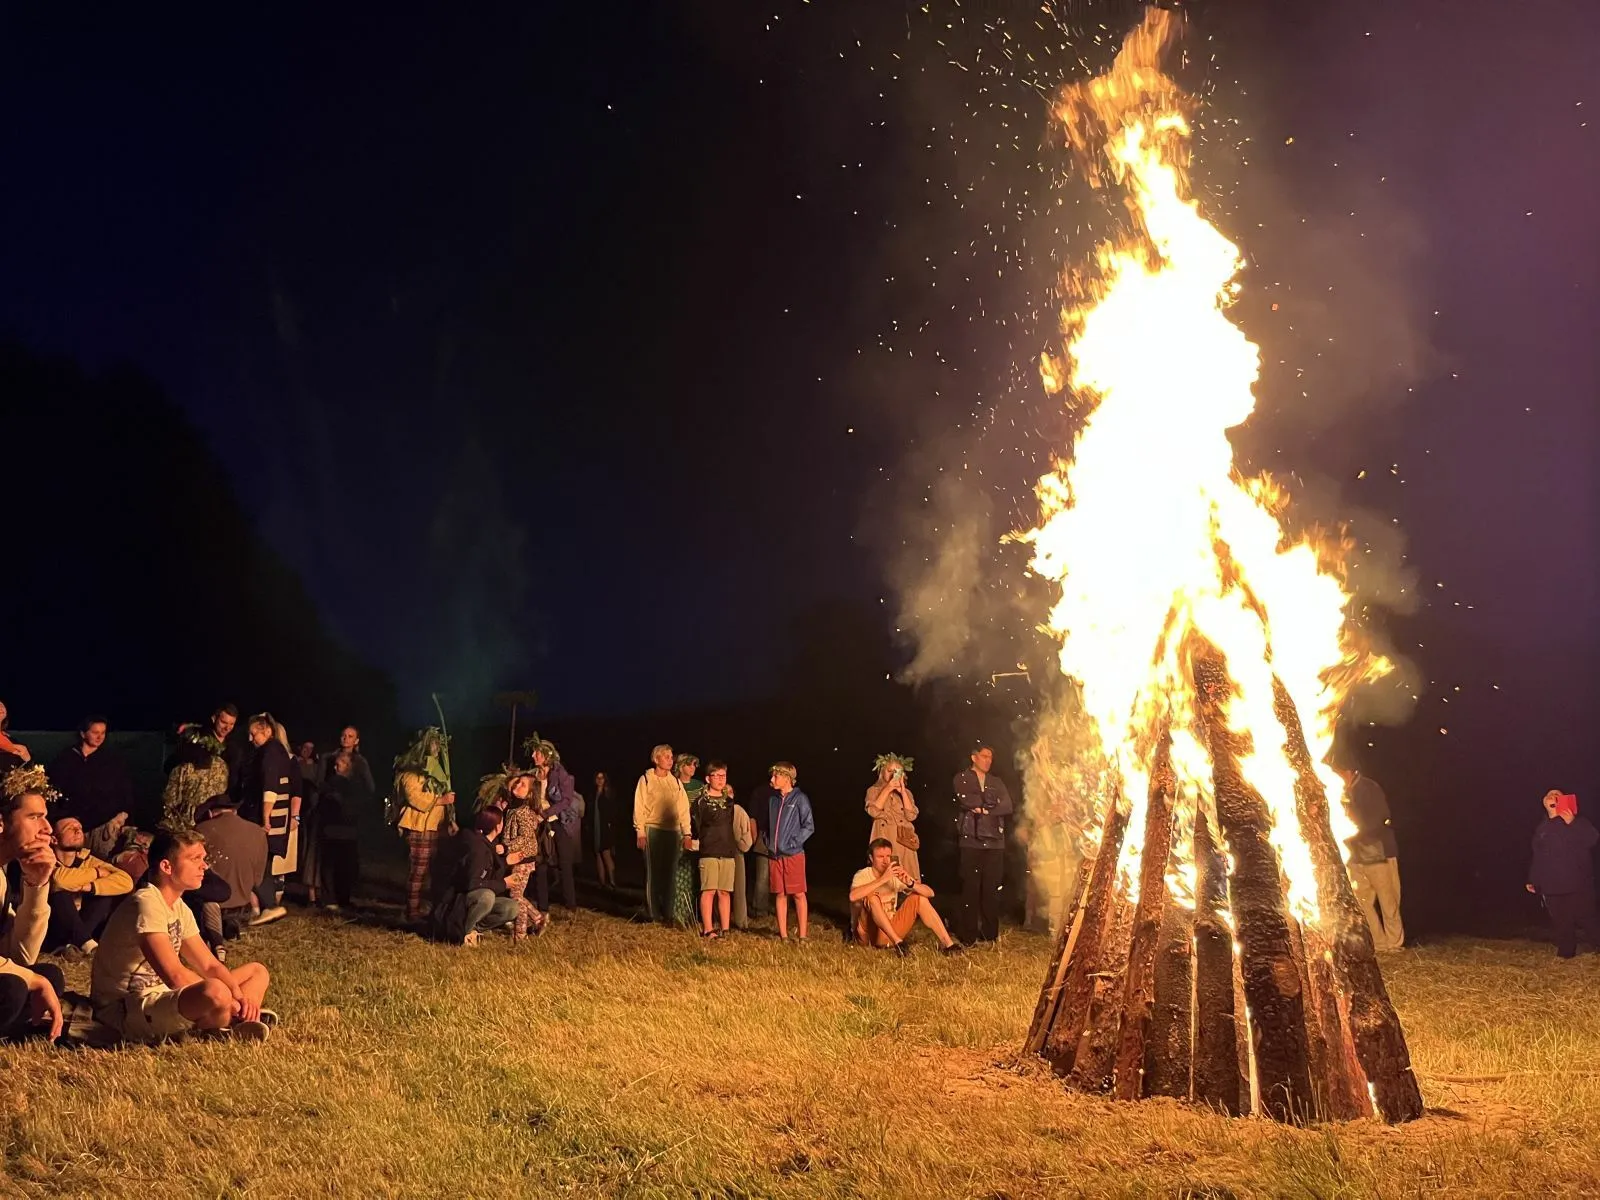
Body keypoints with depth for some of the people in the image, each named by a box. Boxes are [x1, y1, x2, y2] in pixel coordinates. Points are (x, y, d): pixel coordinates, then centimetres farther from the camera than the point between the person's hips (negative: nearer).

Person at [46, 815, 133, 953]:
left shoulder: (86, 859, -3)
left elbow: (126, 881, -16)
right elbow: (58, 878, -38)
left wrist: (86, 887, -30)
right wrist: (96, 873, -20)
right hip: (47, 932, -5)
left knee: (106, 892, -12)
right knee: (62, 893, -28)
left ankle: (73, 945, -24)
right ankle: (87, 944, -28)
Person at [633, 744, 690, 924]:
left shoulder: (676, 781, 13)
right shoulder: (646, 779, 2)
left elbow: (683, 808, 11)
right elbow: (639, 807, -2)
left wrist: (686, 833, 4)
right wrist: (640, 831, -9)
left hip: (673, 831, 4)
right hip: (652, 830, -4)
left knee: (670, 873, 3)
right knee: (653, 872, -1)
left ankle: (667, 912, 8)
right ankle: (653, 913, 3)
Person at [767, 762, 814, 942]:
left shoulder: (800, 799, -5)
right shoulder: (773, 800, 13)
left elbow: (809, 827, -7)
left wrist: (793, 842, -13)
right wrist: (768, 842, 8)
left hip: (793, 854, -5)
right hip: (775, 855, 5)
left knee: (798, 894, -2)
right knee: (781, 895, 7)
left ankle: (803, 935, 1)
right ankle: (783, 935, 10)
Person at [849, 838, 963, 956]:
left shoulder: (895, 876, 3)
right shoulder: (863, 875, -10)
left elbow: (930, 893, -4)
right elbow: (853, 896, -35)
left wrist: (910, 884, -25)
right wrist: (883, 879, -37)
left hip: (891, 932, 5)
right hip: (869, 935, -5)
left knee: (918, 898, -6)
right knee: (871, 896, -29)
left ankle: (947, 943, -14)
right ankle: (898, 942, -36)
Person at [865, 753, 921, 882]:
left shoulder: (906, 792, 14)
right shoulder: (874, 791, 6)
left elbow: (911, 815, -1)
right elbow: (874, 812, -12)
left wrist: (902, 791, -5)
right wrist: (887, 790, -11)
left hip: (903, 840, 3)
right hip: (884, 840, -3)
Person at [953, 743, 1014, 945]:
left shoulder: (997, 782, 19)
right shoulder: (962, 779, 9)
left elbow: (1007, 807, 5)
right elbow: (966, 800, -11)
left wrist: (983, 808, -5)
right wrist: (991, 800, -2)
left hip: (995, 841, 3)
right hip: (972, 840, -3)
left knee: (992, 888, 1)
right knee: (971, 888, -5)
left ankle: (991, 933, 8)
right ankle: (969, 934, -1)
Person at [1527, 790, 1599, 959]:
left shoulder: (1578, 821, 2)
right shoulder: (1542, 829, 17)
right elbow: (1537, 858, 21)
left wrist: (1573, 824, -26)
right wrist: (1533, 880, 17)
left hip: (1578, 884, -4)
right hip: (1552, 887, 4)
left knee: (1586, 919, -6)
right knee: (1561, 923, 6)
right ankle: (1565, 954, 13)